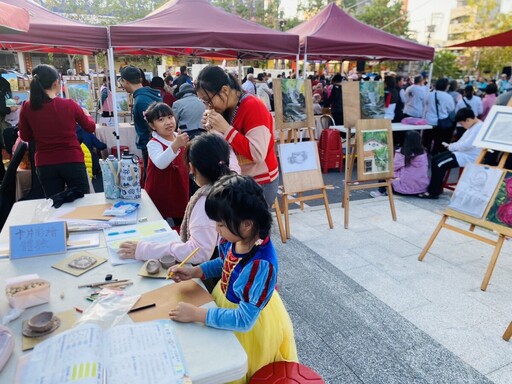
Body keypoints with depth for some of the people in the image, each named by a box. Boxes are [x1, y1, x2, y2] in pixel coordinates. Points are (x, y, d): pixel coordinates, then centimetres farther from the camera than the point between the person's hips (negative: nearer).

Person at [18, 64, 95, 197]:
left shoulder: (27, 108, -5)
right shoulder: (69, 104, -11)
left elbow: (25, 137, 9)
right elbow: (91, 127, 6)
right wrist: (86, 113, 25)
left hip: (45, 164, 2)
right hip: (73, 161, -2)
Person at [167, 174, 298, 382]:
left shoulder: (261, 265, -39)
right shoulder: (236, 238, -18)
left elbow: (243, 320, -32)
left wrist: (196, 314, -29)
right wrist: (194, 271, -7)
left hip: (249, 327, -7)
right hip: (227, 304, 7)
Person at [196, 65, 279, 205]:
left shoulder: (253, 107, -20)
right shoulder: (226, 109, 4)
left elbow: (258, 154, -27)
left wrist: (226, 129, -27)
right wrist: (211, 129, -7)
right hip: (238, 180, 7)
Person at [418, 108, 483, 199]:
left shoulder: (479, 127, -18)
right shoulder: (473, 127, 15)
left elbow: (467, 145, -25)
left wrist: (452, 147, -12)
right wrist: (451, 145, 3)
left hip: (468, 157, -11)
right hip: (462, 152, 11)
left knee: (439, 164, -20)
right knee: (435, 159, 2)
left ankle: (433, 192, -13)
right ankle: (437, 187, 7)